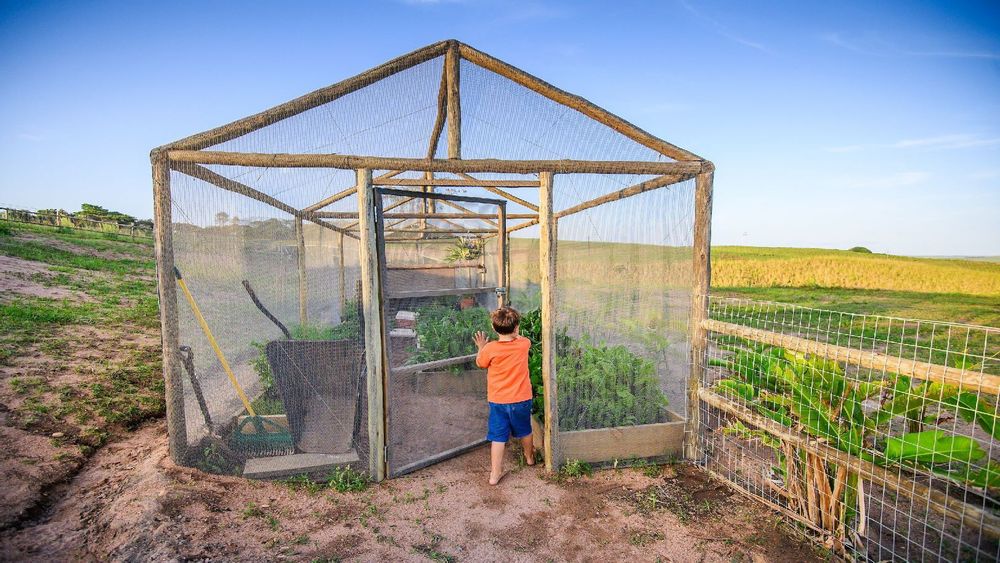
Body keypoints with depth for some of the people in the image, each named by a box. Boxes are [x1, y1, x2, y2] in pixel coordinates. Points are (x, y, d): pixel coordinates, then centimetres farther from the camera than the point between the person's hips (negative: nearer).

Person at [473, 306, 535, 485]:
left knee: (498, 437, 9)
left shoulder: (490, 348, -18)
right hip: (521, 399, 2)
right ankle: (530, 457, 47)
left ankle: (495, 474, 13)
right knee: (524, 431, 24)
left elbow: (480, 363, 3)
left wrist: (481, 347, 17)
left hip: (498, 401, -2)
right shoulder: (523, 344, -12)